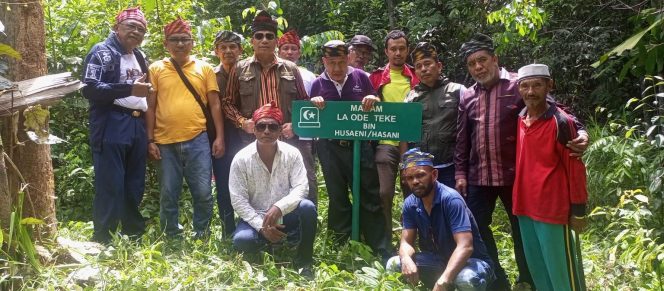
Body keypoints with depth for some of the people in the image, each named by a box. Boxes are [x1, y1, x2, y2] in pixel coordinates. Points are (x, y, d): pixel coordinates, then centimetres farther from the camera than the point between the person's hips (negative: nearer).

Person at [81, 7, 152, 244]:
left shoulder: (139, 56, 20)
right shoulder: (102, 52, -5)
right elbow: (90, 89, -18)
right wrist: (129, 89, -23)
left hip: (137, 126, 8)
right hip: (111, 127, -8)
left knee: (135, 186, 12)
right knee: (110, 186, -8)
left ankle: (134, 237, 21)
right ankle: (102, 241, 0)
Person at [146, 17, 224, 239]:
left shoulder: (205, 68, 8)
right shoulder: (156, 69, 8)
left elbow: (214, 105, 7)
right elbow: (150, 107, 7)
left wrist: (219, 137, 0)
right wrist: (150, 140, 2)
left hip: (197, 140, 0)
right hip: (166, 143, 1)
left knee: (203, 193, 1)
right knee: (168, 195, 7)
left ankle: (202, 237, 17)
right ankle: (172, 238, 21)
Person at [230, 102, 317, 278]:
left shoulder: (292, 154, -7)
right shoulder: (241, 159, -10)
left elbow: (301, 187, -15)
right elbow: (238, 200, -11)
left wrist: (279, 207, -33)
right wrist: (262, 226, -21)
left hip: (286, 216, 1)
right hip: (255, 218, -1)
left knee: (307, 207, -30)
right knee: (242, 240, -31)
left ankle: (304, 262, -10)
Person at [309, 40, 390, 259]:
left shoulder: (360, 77, 3)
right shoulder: (318, 84, 6)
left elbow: (377, 107, 11)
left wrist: (374, 100, -12)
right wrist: (314, 104, -10)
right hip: (330, 148, 1)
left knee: (370, 197, 0)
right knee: (337, 198, 11)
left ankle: (382, 251, 6)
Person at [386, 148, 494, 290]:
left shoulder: (451, 199, -25)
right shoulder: (410, 204, -5)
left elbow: (465, 246, -32)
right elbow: (406, 242, -4)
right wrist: (406, 260, -31)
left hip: (472, 261, -5)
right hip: (439, 260, 6)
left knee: (466, 279, -40)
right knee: (394, 264, -13)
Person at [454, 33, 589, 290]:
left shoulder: (519, 85, -4)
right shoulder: (467, 97, 10)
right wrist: (460, 172, 8)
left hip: (514, 174, -4)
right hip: (478, 176, 4)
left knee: (522, 228, 9)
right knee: (476, 227, 7)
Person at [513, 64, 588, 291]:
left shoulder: (561, 122, -13)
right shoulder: (520, 120, 7)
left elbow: (575, 169, -10)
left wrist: (579, 211, -10)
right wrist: (520, 201, 13)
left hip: (552, 209, -7)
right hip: (525, 207, 7)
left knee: (560, 271, 2)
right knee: (536, 269, 17)